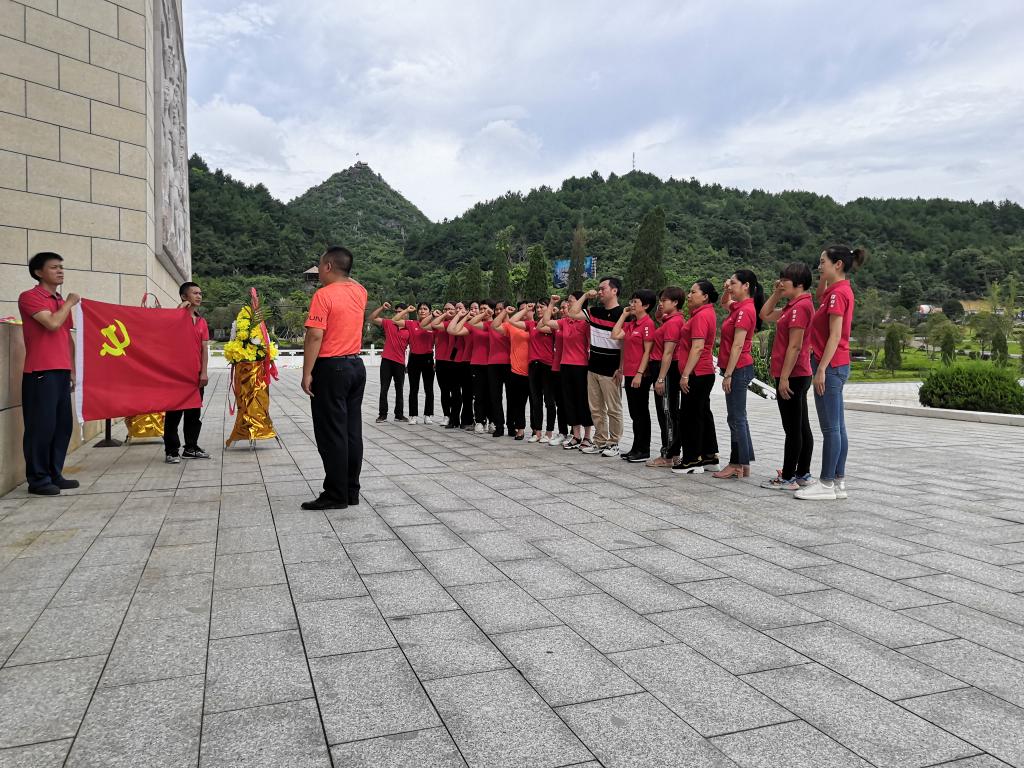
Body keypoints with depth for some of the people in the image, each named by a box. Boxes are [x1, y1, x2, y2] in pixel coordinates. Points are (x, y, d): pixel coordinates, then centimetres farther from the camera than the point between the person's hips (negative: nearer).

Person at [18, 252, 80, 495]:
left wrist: (72, 369, 18)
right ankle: (37, 479, 2)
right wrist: (69, 303, -4)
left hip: (62, 372, 7)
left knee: (63, 426, 7)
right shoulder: (30, 297, -4)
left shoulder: (62, 302, 19)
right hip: (40, 373, -7)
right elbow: (52, 324, -19)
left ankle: (55, 475, 16)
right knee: (41, 426, -6)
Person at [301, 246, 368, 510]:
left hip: (331, 368, -7)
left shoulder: (324, 295, -12)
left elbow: (315, 336, -18)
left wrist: (307, 373, -15)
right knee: (353, 431, 10)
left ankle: (336, 495, 2)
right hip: (356, 366, 7)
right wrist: (342, 271, 24)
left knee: (331, 433, -2)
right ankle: (351, 491, 16)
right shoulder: (360, 292, 8)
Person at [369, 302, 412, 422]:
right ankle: (382, 414, 7)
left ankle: (399, 414, 20)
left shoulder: (409, 329, 2)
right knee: (384, 389, 0)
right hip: (387, 361, -1)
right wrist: (382, 307, -11)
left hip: (400, 363, 1)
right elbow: (372, 318, -2)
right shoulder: (388, 323, 3)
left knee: (399, 390, 11)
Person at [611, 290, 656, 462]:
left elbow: (647, 351, -15)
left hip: (641, 375, -8)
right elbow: (615, 335, 3)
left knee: (641, 413, -1)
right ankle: (636, 448, 21)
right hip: (629, 373, 8)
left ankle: (644, 450, 8)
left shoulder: (647, 323, -11)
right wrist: (624, 315, 7)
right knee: (634, 413, 13)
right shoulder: (631, 324, 14)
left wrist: (639, 374, -19)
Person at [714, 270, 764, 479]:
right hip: (738, 369, 10)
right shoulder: (739, 306, 12)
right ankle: (743, 465, 19)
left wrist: (728, 374, -19)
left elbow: (738, 345, -20)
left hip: (738, 369, -10)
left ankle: (737, 465, 3)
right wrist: (727, 290, 15)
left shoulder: (745, 310, -15)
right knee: (738, 418, 13)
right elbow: (724, 302, 36)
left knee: (736, 418, -4)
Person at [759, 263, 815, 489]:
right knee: (801, 426, 13)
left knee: (792, 428, -5)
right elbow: (765, 315, 26)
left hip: (792, 376, -10)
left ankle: (788, 478, 0)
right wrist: (776, 293, 14)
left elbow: (795, 346, -20)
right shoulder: (794, 306, 15)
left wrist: (784, 377, -21)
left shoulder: (800, 306, -15)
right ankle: (802, 474, 20)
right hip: (799, 375, 10)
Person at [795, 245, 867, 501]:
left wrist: (821, 369, -21)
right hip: (837, 365, 10)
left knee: (830, 428, -4)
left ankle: (827, 484, 2)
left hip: (830, 365, -10)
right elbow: (820, 297, 37)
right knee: (837, 427, 11)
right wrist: (823, 277, 21)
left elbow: (835, 336, -20)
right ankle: (838, 482, 18)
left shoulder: (838, 293, -15)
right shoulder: (838, 290, 13)